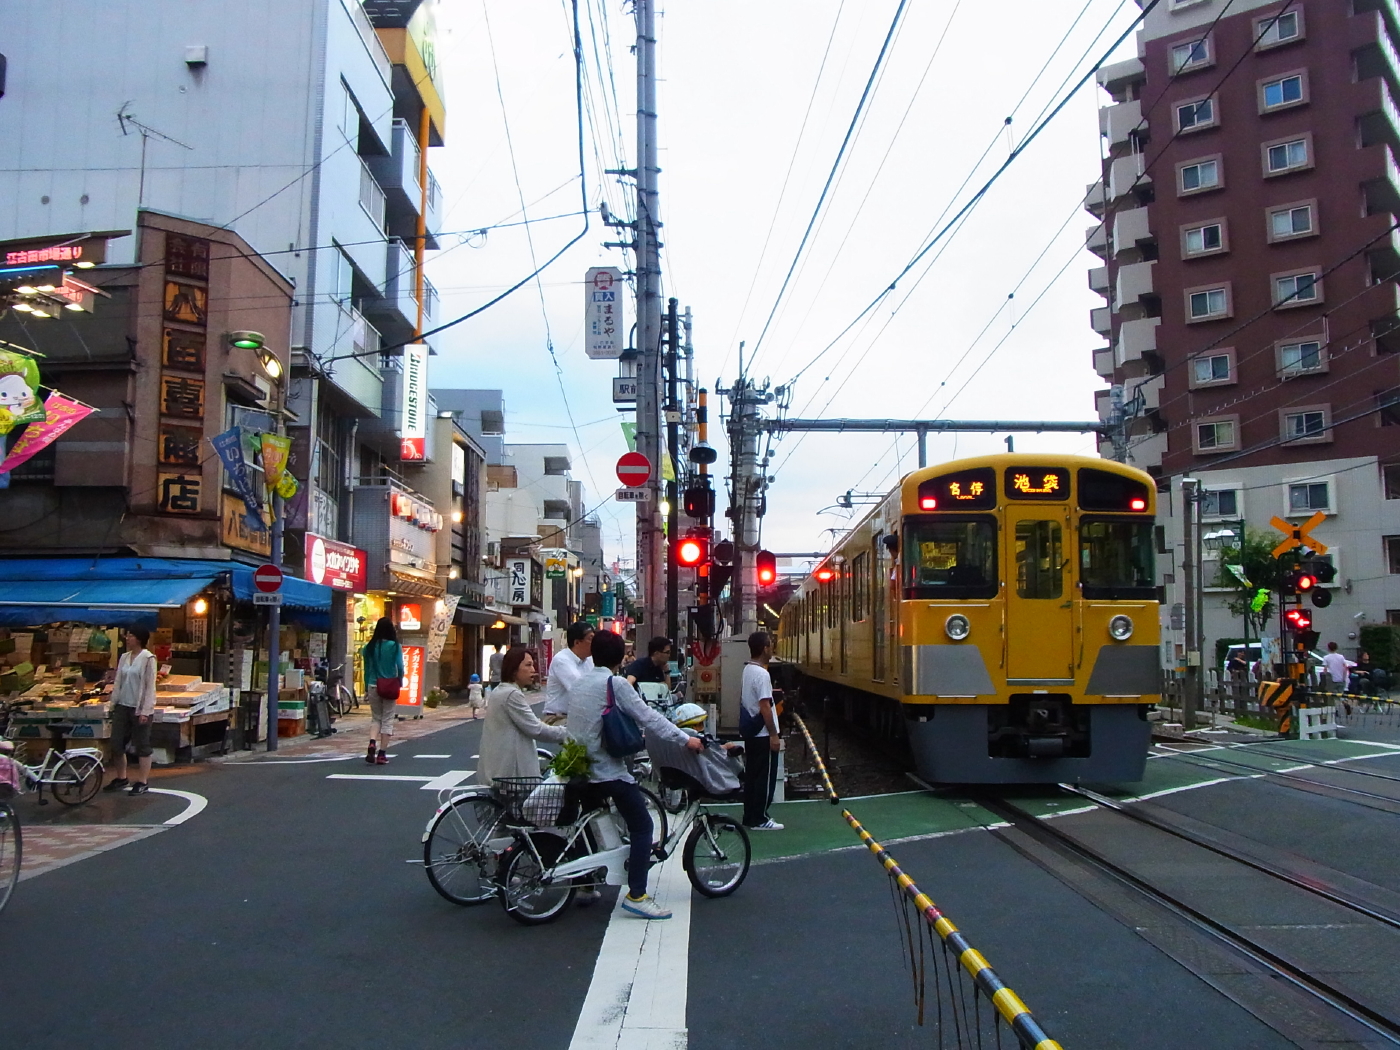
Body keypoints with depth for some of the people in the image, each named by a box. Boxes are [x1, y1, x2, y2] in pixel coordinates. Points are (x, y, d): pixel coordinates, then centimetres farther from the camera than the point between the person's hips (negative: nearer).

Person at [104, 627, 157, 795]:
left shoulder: (148, 658, -10)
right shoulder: (124, 657, 9)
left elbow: (150, 686, -12)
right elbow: (118, 682, 13)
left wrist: (145, 711, -15)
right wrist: (113, 704, 9)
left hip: (139, 708, -7)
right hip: (123, 706, 7)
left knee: (142, 745, 1)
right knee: (117, 743, 10)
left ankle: (143, 782, 9)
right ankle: (121, 778, 25)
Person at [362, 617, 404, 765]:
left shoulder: (370, 647, 0)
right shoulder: (394, 646, -8)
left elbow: (367, 668, 5)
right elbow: (400, 667, -10)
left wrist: (367, 686, 14)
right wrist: (400, 682, 6)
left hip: (373, 686, 3)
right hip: (389, 686, -3)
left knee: (375, 718, 15)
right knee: (387, 719, 6)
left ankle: (372, 744, -10)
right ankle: (381, 754, 4)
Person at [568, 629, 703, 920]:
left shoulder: (579, 683, 10)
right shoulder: (616, 683, -13)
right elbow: (648, 717, -15)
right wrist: (685, 739, -12)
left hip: (582, 765, 8)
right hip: (609, 770, -8)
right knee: (642, 827, -4)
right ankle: (636, 895, -9)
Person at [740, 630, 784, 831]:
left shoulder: (747, 670, 10)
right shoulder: (762, 674, -19)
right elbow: (764, 707, -22)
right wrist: (774, 735, -19)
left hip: (750, 732, 9)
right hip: (762, 734, -9)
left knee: (752, 775, 13)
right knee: (765, 777, -1)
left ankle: (750, 817, 19)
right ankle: (759, 820, 4)